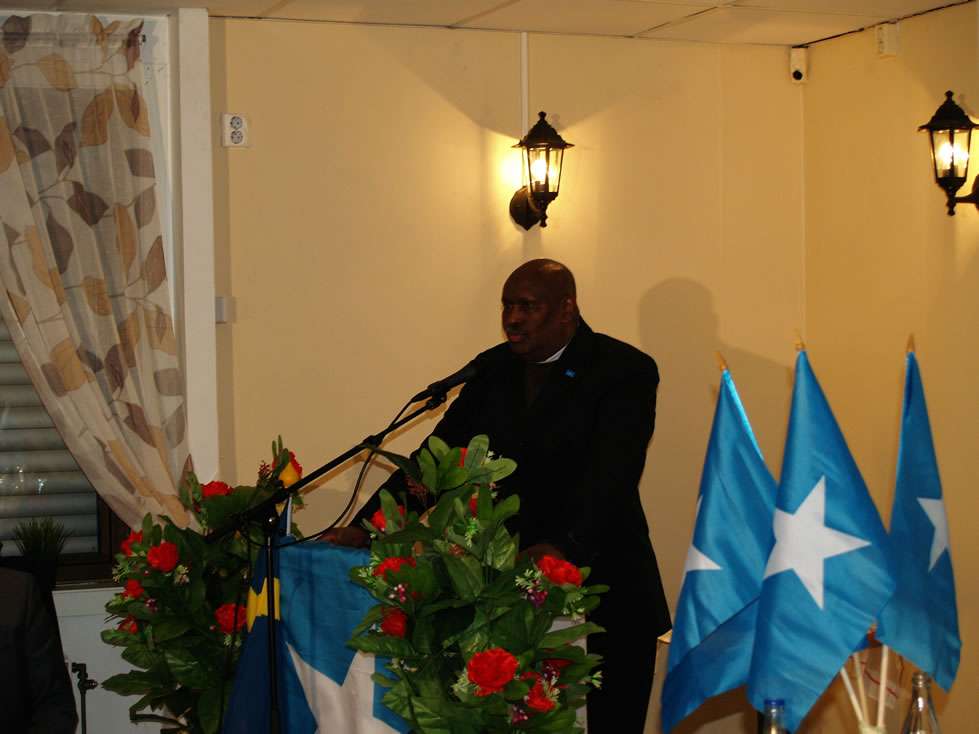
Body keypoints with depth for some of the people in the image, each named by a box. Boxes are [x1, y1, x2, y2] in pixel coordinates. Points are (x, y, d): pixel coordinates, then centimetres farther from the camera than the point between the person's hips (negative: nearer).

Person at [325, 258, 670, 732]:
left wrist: (564, 547, -39)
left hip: (602, 587, -4)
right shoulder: (494, 370, 9)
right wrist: (368, 526, -5)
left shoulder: (626, 372, -8)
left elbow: (612, 471, -22)